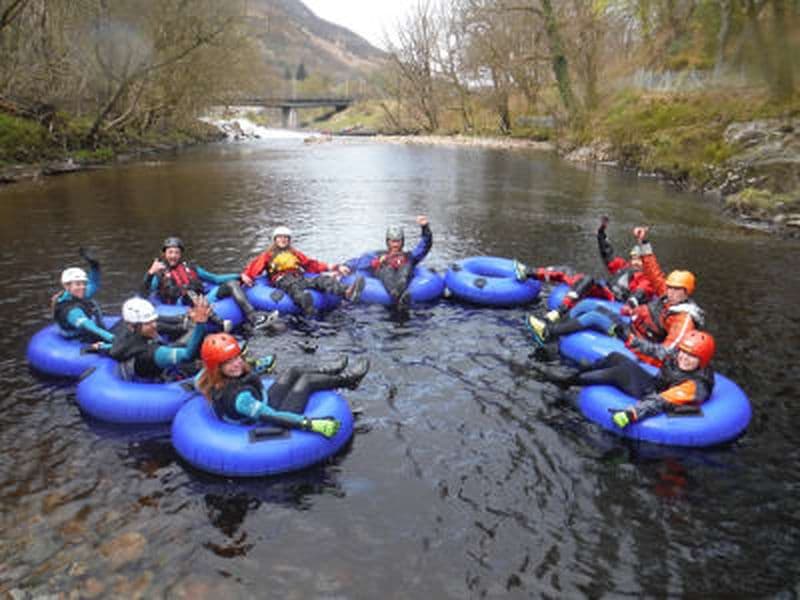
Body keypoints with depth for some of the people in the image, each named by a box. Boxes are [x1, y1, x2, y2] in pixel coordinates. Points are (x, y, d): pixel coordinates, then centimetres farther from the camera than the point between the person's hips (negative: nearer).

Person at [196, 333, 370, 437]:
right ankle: (346, 380, 20)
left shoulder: (212, 381, -12)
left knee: (294, 372, 13)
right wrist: (312, 424, -44)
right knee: (306, 380, -2)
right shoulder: (238, 396, -38)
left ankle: (329, 373, 38)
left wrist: (257, 367, 27)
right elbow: (270, 417, -40)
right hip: (272, 429, -8)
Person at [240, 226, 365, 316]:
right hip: (281, 280, -4)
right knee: (294, 287, -41)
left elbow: (312, 264, 26)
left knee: (322, 279, -26)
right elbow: (254, 266, 10)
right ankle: (308, 309, -77)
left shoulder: (295, 253, 32)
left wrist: (335, 267, 15)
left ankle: (347, 292, -55)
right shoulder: (268, 255, 23)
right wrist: (245, 275, -14)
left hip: (299, 277, 4)